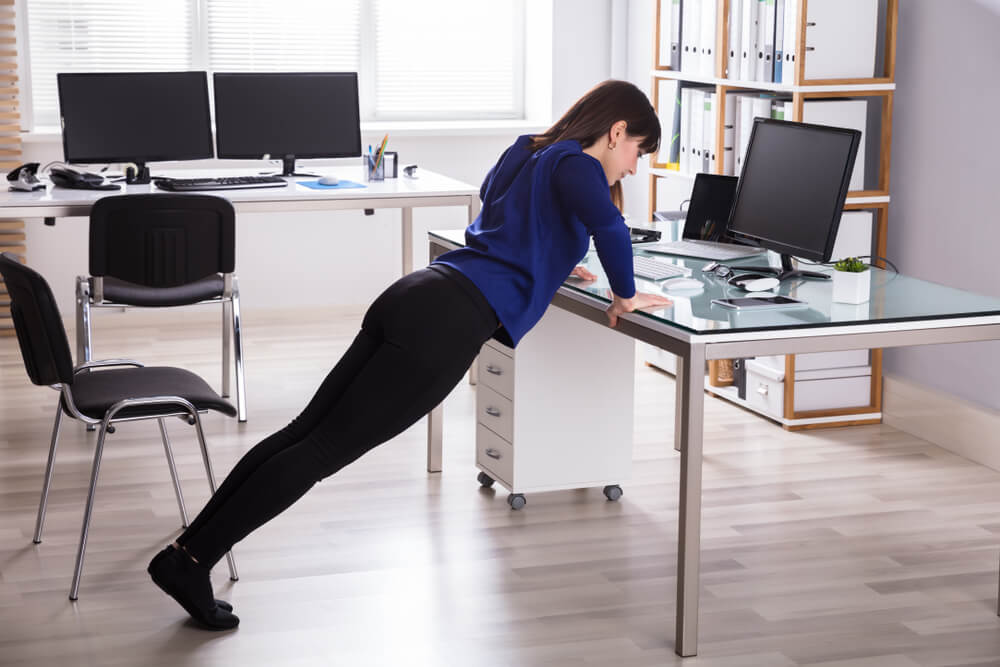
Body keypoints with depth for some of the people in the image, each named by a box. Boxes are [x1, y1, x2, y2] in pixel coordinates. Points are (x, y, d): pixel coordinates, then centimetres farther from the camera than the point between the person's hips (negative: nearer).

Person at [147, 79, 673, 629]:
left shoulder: (526, 151, 25)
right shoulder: (576, 165, -1)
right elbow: (608, 226, -23)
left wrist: (548, 263, 43)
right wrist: (625, 295, -7)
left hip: (415, 296, 9)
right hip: (449, 325, -8)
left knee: (305, 429, 4)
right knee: (327, 447, -8)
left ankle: (186, 549, 1)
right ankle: (193, 564, -8)